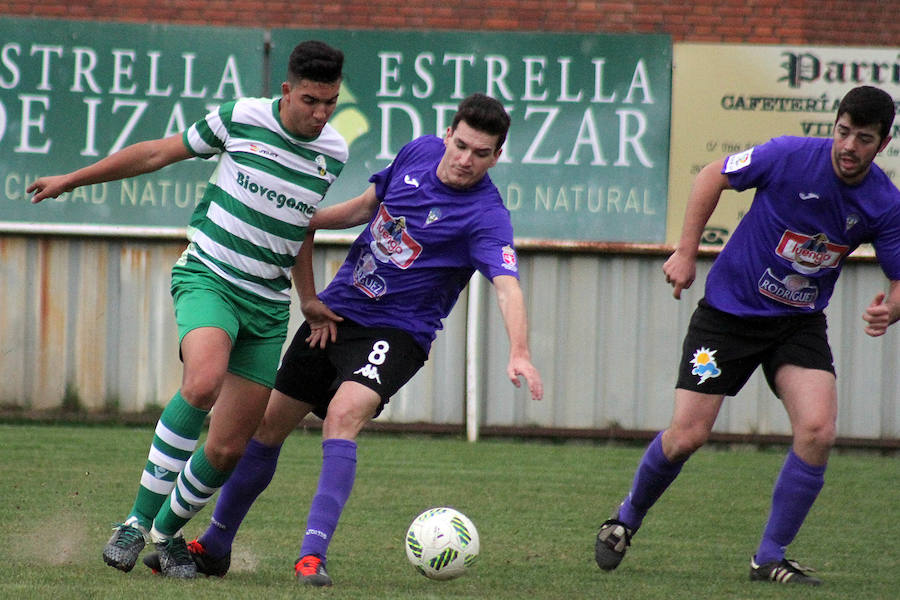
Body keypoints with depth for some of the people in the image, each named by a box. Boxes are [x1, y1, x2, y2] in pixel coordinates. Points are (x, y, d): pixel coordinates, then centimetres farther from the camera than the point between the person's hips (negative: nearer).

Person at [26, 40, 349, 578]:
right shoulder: (241, 118, -7)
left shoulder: (334, 152, 3)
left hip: (269, 308, 4)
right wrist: (72, 180, 12)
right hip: (207, 277, -4)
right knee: (204, 382, -33)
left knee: (227, 451, 0)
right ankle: (138, 520, -23)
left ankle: (167, 532, 25)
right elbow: (157, 153, 5)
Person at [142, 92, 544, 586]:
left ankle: (313, 553, -33)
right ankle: (213, 546, 30)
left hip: (395, 332, -6)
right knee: (267, 425, 11)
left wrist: (519, 353, -49)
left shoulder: (485, 215, -19)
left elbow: (507, 285, -33)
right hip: (335, 313, 6)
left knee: (343, 414, -33)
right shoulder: (420, 152, -1)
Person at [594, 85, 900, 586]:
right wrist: (686, 252, -7)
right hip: (729, 312, -2)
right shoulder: (792, 156, -18)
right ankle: (628, 519, 24)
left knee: (818, 431, -19)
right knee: (687, 435, -6)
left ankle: (770, 558, -3)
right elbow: (714, 176, -4)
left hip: (800, 321, 2)